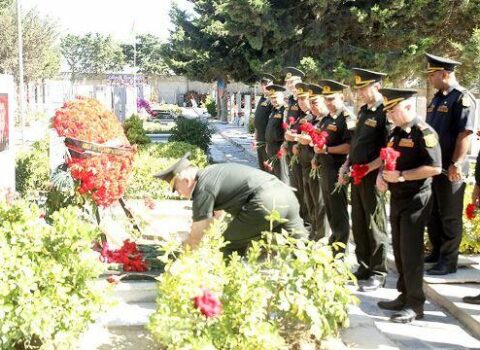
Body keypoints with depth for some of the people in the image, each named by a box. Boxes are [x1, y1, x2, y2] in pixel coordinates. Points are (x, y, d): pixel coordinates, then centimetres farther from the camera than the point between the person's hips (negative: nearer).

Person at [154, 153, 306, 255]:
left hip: (266, 203, -9)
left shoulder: (203, 189, -3)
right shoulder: (211, 172, 25)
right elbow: (212, 218, 37)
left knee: (230, 247, 6)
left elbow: (195, 237, 2)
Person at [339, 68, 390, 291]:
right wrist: (347, 165, 9)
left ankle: (378, 274, 12)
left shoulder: (385, 112, -15)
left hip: (372, 176, -8)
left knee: (375, 226, 1)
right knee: (358, 225, 15)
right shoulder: (364, 110, 11)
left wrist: (366, 169, -20)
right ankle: (364, 268, 27)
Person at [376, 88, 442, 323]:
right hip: (397, 198, 9)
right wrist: (382, 175, 0)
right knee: (399, 250, 14)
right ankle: (404, 296, 25)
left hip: (415, 200, -8)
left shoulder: (424, 133, -15)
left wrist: (402, 176, -24)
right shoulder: (396, 133, 11)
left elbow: (435, 167, -22)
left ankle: (415, 305, 5)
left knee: (411, 252, -4)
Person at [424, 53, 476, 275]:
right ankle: (437, 252, 30)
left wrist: (455, 164, -23)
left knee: (450, 216, 1)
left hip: (450, 169, -9)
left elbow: (465, 133, -20)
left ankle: (449, 261, 9)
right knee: (432, 213, 17)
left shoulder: (462, 98, -14)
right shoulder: (437, 99, 14)